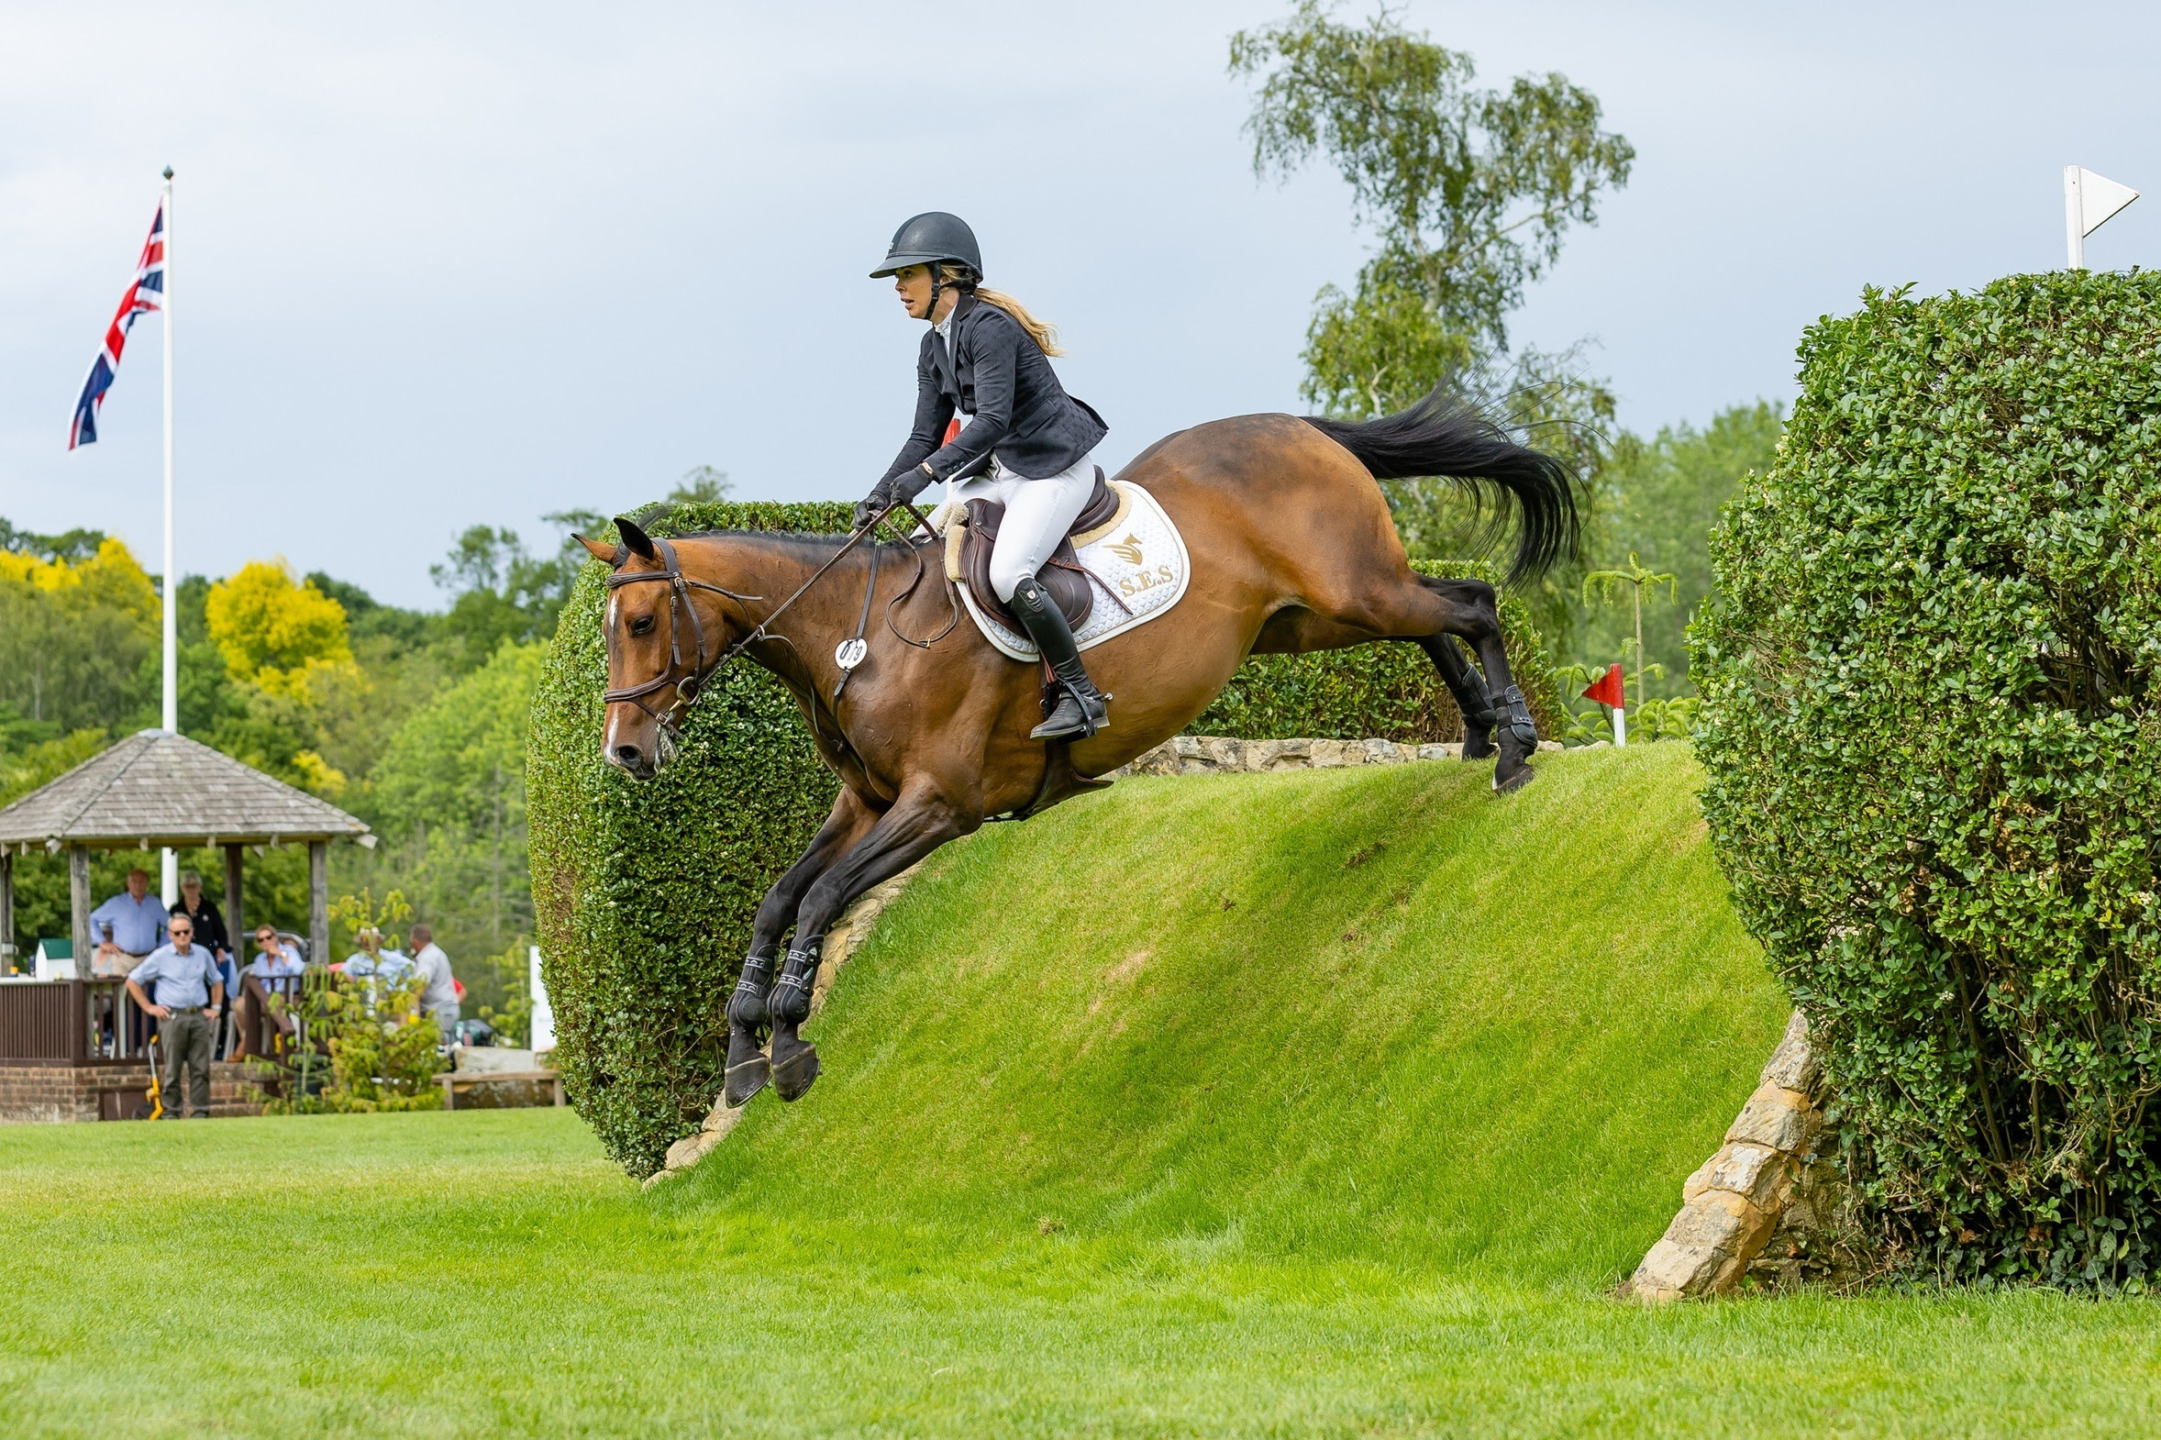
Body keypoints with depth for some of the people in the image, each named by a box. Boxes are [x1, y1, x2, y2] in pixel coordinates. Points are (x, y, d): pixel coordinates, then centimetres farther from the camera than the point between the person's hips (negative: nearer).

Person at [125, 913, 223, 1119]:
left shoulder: (202, 955, 12)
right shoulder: (160, 957, 2)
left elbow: (216, 982, 27)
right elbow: (132, 981, 6)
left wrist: (215, 1007, 14)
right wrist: (148, 1007, 1)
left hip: (199, 1017, 3)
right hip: (173, 1016, -3)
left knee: (200, 1067, 0)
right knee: (173, 1069, -2)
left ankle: (201, 1111, 3)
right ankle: (172, 1112, 3)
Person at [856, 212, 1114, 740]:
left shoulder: (988, 326, -20)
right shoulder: (934, 349, 9)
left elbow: (993, 419, -29)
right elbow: (926, 436, 10)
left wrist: (928, 471, -36)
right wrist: (882, 495, -5)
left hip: (1055, 466, -10)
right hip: (1001, 469, 10)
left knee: (1008, 574, -25)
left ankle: (1082, 695, -16)